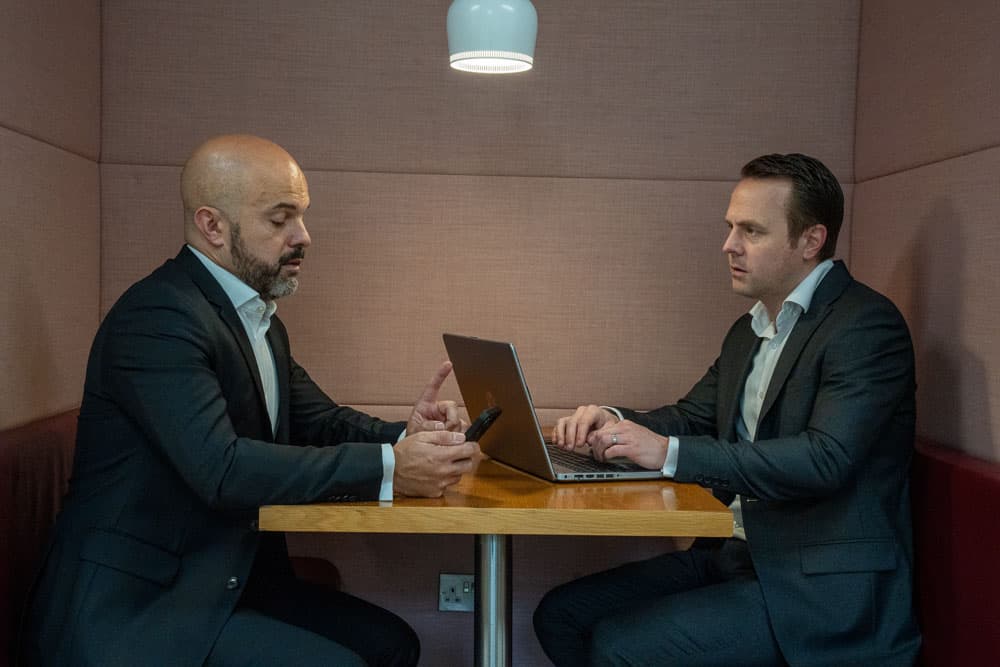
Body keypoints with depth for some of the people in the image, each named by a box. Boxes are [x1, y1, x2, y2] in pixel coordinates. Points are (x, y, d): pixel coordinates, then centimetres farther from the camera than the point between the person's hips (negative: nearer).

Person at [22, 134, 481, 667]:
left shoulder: (259, 318, 12)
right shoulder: (159, 317, -20)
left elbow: (316, 418, 12)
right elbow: (220, 467, -30)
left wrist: (404, 436, -9)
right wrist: (388, 468, -30)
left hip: (228, 578, 9)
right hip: (130, 607, -9)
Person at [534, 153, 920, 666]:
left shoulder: (867, 325, -13)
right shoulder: (749, 331, 15)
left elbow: (825, 459, -25)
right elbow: (692, 417, 20)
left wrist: (670, 452, -24)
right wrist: (614, 422, -2)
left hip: (821, 586, -8)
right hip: (736, 554, 8)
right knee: (560, 615, 0)